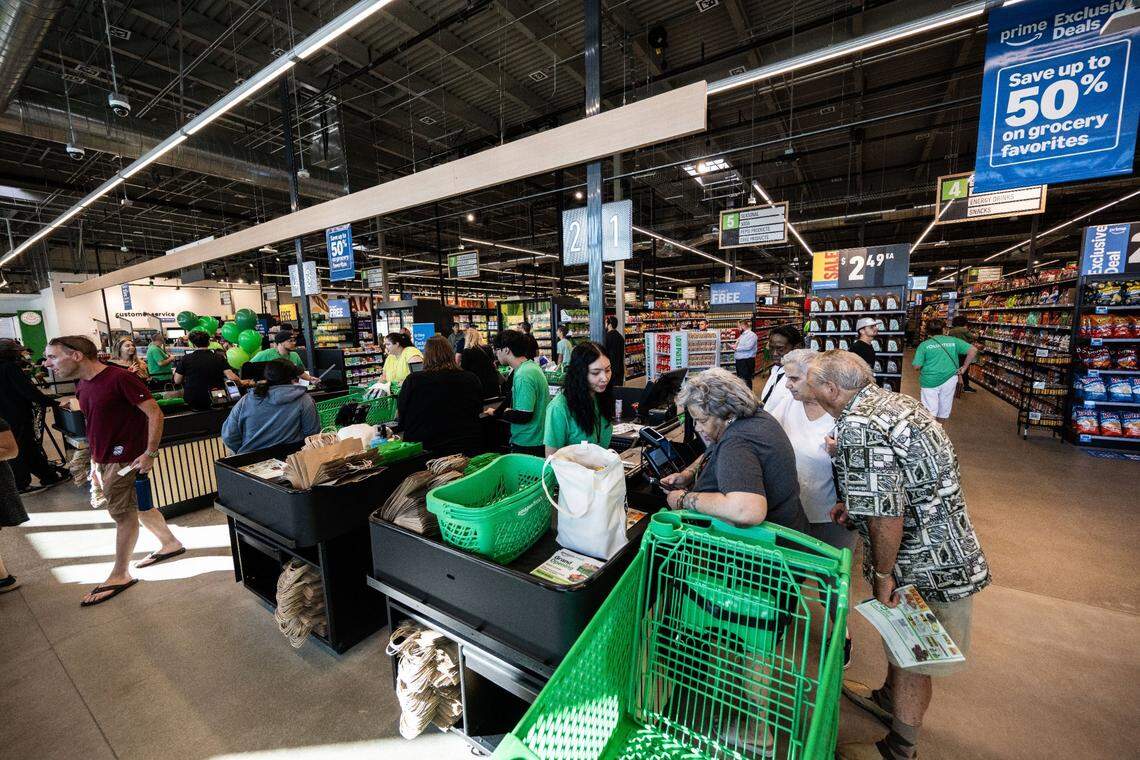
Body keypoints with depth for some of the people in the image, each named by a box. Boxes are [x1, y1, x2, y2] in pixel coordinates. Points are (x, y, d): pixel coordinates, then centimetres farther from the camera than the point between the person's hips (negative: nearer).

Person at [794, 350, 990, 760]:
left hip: (927, 567, -9)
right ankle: (888, 699, 53)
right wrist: (856, 504, 8)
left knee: (912, 658, 14)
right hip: (940, 550, 9)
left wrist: (882, 574, -16)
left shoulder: (858, 426, -28)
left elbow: (887, 515, -29)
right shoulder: (891, 399, 3)